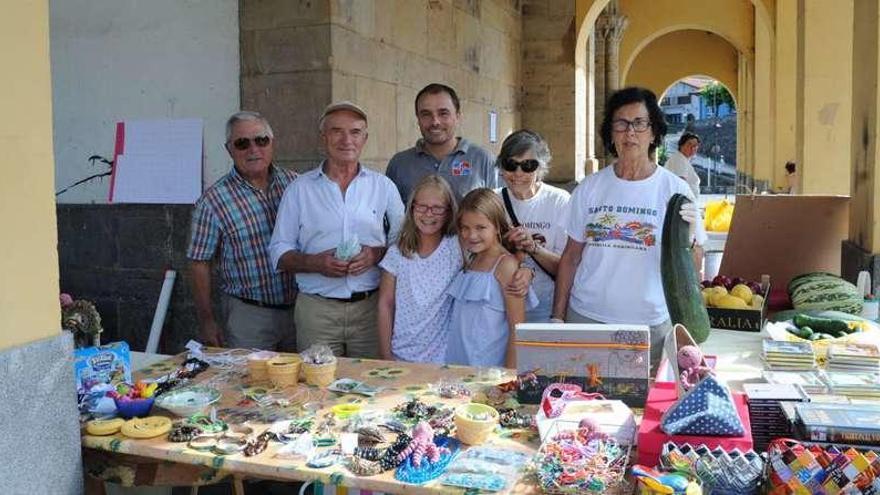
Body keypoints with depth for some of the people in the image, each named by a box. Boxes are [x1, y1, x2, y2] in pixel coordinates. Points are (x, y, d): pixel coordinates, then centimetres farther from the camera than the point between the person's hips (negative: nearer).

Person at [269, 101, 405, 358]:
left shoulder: (384, 187, 8)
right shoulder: (299, 189, 6)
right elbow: (280, 252, 5)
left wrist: (377, 254, -10)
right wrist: (314, 263, -13)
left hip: (371, 307, 1)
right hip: (316, 309, 0)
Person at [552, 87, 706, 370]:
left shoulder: (675, 190, -2)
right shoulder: (589, 188, 3)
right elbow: (571, 257, 8)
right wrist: (557, 317, 4)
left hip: (649, 324, -1)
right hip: (586, 317, 2)